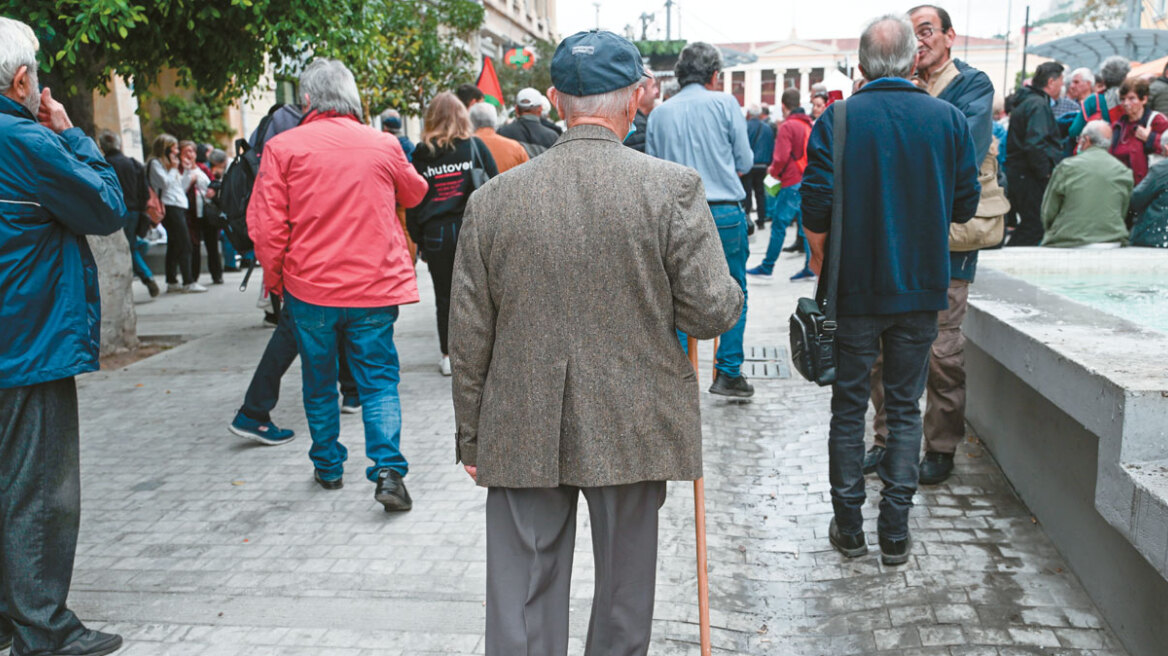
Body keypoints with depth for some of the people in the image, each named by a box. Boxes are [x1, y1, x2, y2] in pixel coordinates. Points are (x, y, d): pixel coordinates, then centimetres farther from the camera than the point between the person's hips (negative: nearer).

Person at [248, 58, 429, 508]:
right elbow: (414, 194, 19)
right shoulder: (383, 145, 0)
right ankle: (388, 470, -9)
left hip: (310, 288, 0)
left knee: (319, 382, 16)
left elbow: (265, 224, -7)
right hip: (374, 286, 0)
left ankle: (328, 467, 29)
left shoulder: (283, 147, -5)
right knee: (379, 381, 5)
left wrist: (274, 278, 6)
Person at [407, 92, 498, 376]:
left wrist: (418, 239, 10)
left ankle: (448, 355, 15)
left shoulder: (422, 153, 1)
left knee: (444, 297, 9)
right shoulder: (475, 146, -1)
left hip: (435, 233, 1)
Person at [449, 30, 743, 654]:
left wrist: (470, 436, 12)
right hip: (632, 432, -1)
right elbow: (711, 311, -10)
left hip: (521, 436, 2)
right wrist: (727, 294, 13)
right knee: (623, 604, 17)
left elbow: (469, 337, 1)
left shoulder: (492, 199, -2)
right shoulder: (673, 187, -10)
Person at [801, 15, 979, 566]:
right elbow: (965, 206, 4)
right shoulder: (950, 119, -3)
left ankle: (848, 528, 18)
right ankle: (895, 534, 16)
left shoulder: (836, 120, -9)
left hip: (855, 289, -1)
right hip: (921, 291, 2)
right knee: (905, 408, 12)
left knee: (849, 407, 10)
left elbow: (816, 219, -12)